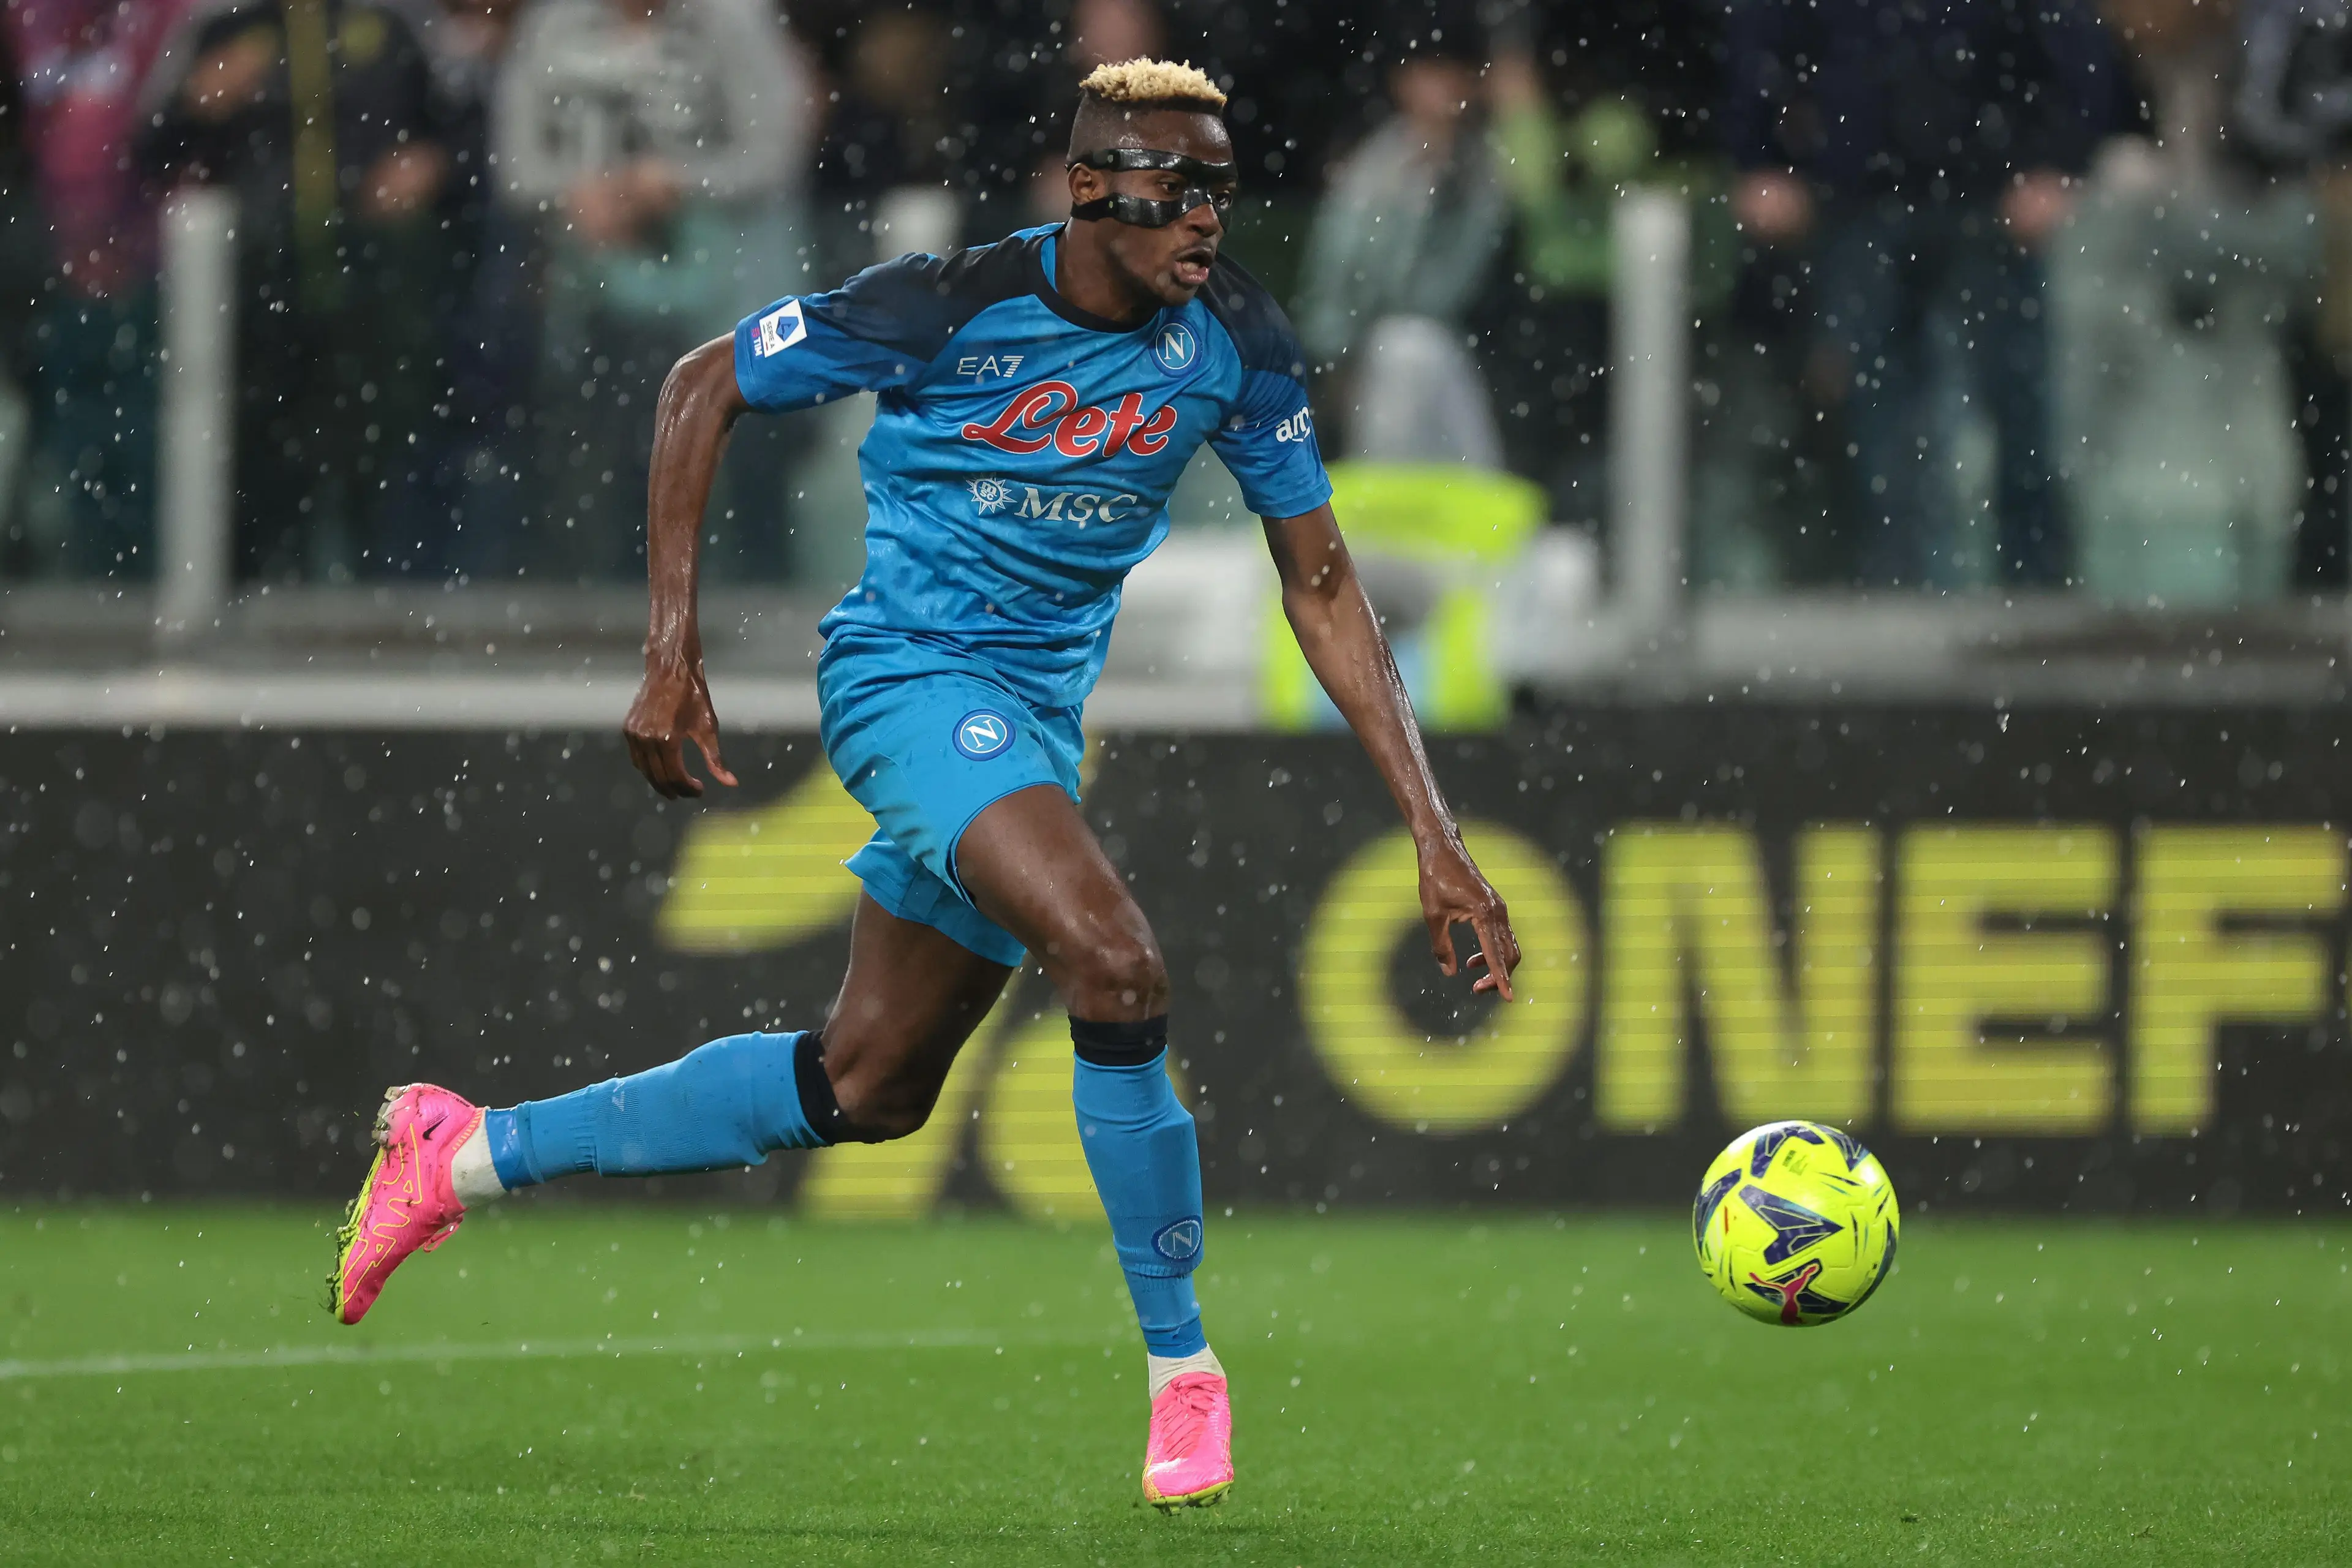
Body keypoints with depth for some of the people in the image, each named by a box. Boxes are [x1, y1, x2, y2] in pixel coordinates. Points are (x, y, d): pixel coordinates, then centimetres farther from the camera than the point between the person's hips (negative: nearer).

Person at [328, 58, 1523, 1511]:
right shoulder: (947, 306, -18)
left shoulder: (1235, 340, -5)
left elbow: (1323, 590, 2)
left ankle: (467, 1156, 28)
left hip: (1038, 717, 7)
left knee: (865, 1088, 13)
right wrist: (674, 648, -8)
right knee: (1118, 967, -27)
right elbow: (703, 388, -4)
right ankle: (1184, 1372, -15)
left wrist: (1435, 832, -5)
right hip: (911, 676, -7)